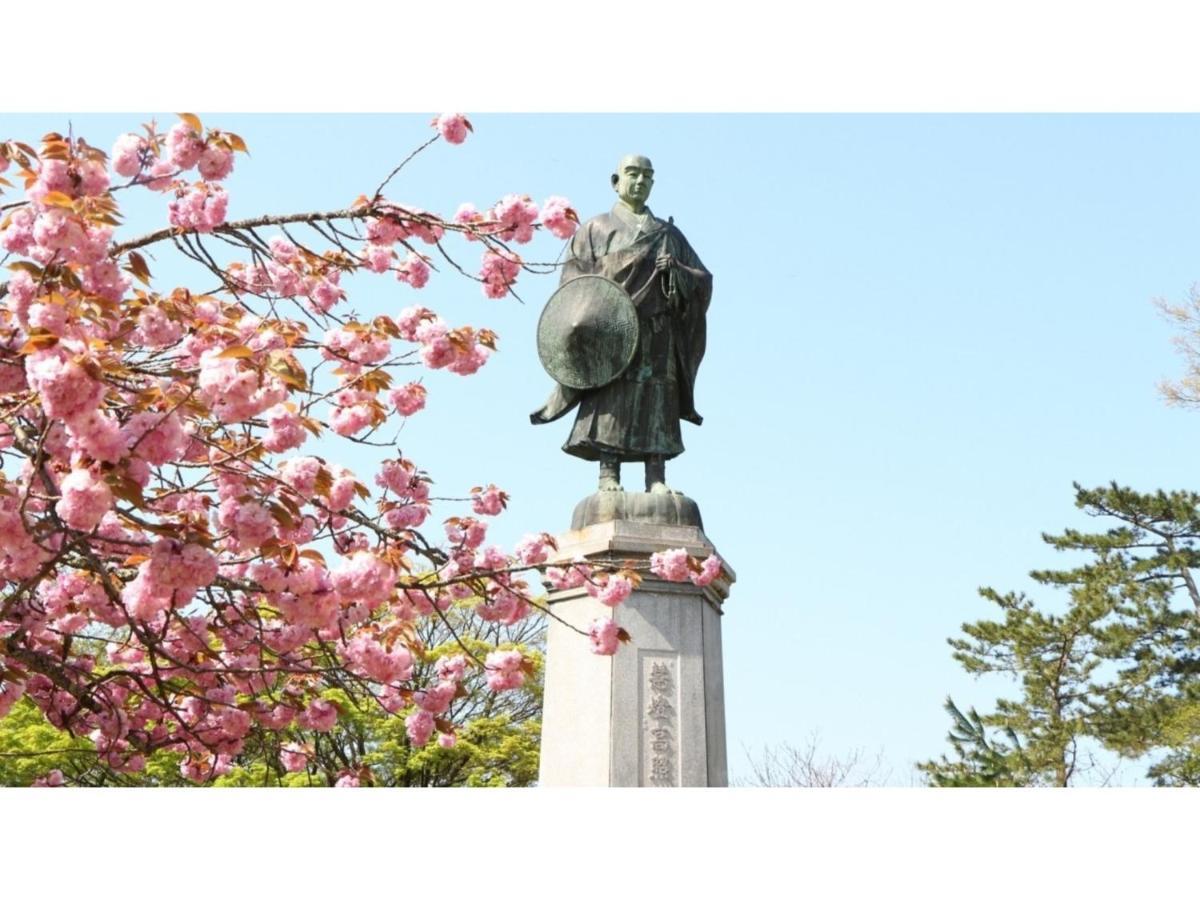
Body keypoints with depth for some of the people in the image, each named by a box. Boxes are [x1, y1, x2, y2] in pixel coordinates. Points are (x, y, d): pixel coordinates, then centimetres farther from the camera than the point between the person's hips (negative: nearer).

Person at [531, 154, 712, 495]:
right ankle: (608, 477, -18)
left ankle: (656, 480, -13)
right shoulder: (595, 229, 16)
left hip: (657, 330, 3)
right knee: (612, 401, -14)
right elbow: (575, 280, 4)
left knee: (656, 402, -8)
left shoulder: (668, 233, 24)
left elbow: (703, 278, 17)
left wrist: (676, 271, -5)